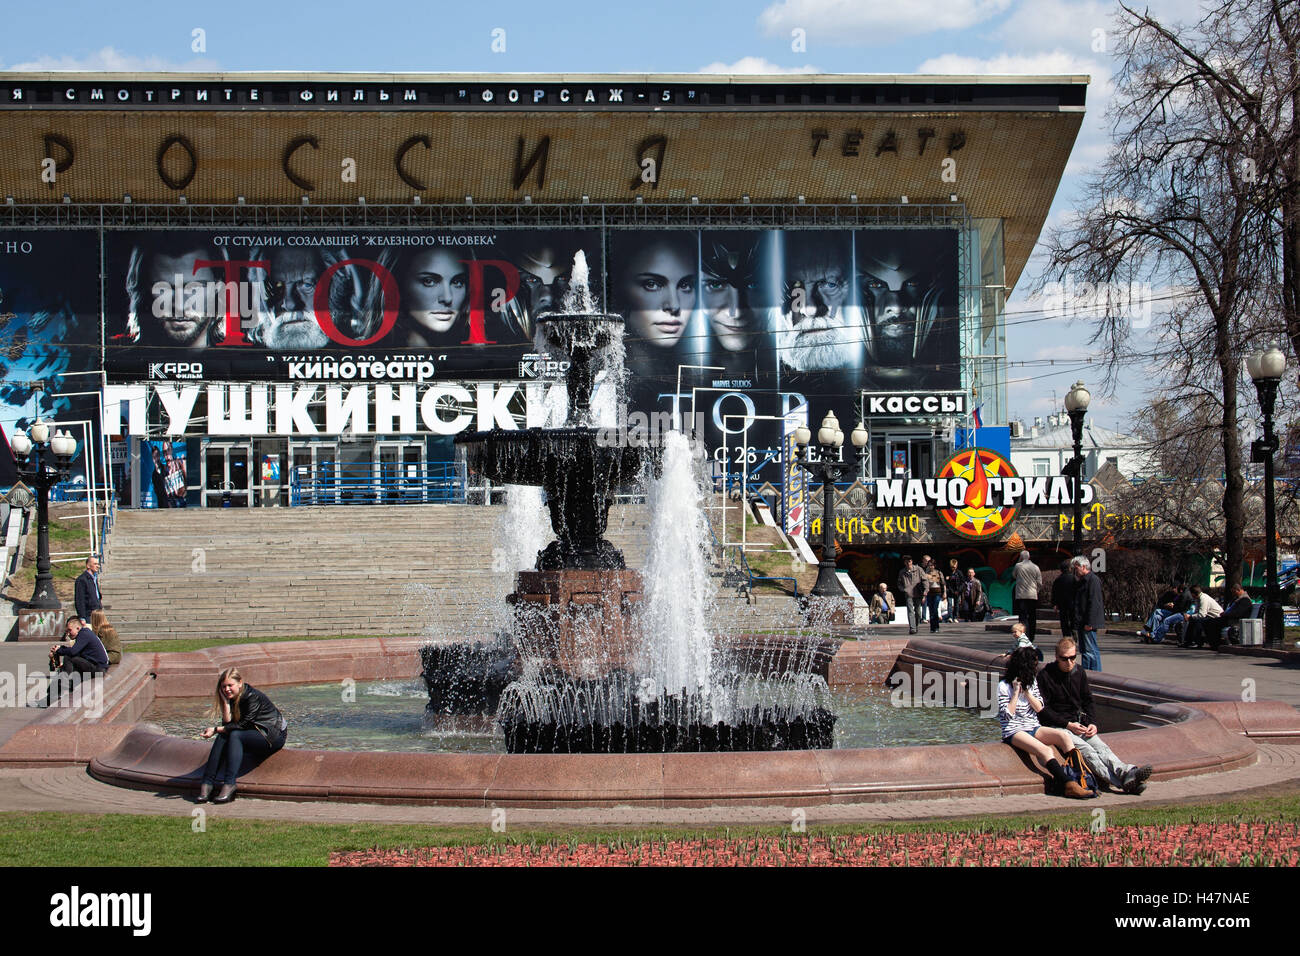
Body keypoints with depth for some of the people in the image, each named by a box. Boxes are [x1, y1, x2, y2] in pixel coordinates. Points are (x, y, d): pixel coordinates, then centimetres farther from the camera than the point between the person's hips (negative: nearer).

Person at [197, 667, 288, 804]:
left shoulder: (253, 697, -20)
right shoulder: (232, 698, 2)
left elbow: (243, 725, -24)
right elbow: (227, 724, -7)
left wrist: (216, 729, -26)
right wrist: (226, 702, -15)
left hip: (274, 736, -7)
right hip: (254, 734, 7)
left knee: (235, 735, -30)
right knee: (222, 737, -18)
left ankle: (229, 784, -36)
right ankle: (207, 784, -26)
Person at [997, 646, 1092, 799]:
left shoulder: (1032, 681, 13)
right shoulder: (1004, 686, -5)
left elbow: (1039, 708, 8)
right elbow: (1008, 715, -10)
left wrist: (1027, 691, -5)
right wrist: (1016, 692, -11)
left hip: (1034, 728, 6)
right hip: (1014, 732, -6)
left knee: (1063, 735, -23)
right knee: (1045, 750, -32)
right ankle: (1068, 786, -39)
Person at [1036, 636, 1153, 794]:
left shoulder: (1079, 673, 12)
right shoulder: (1045, 676, -6)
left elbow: (1087, 701, 19)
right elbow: (1042, 710, -6)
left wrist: (1091, 723, 1)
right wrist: (1068, 724, -14)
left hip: (1079, 723, 5)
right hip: (1056, 726, -5)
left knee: (1100, 746, -24)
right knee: (1084, 749, -31)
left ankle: (1126, 772, -49)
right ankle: (1122, 782, -49)